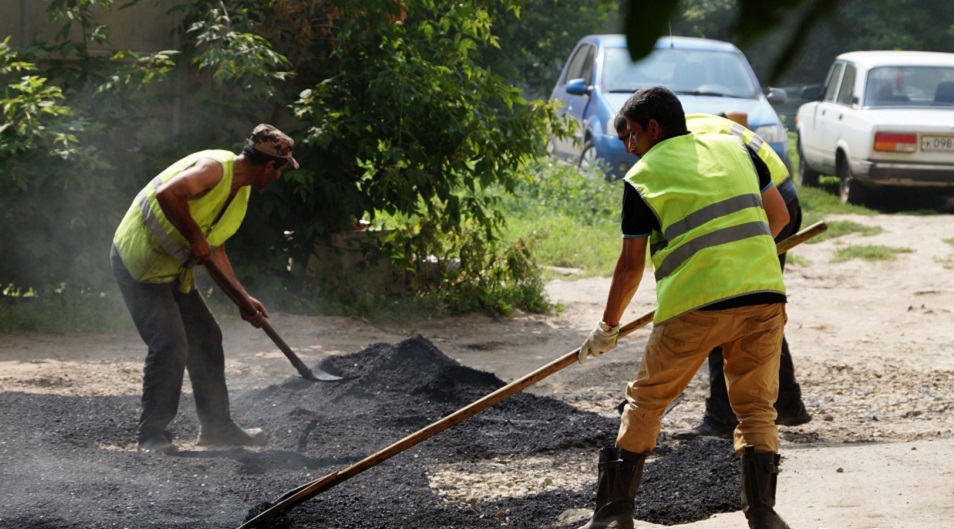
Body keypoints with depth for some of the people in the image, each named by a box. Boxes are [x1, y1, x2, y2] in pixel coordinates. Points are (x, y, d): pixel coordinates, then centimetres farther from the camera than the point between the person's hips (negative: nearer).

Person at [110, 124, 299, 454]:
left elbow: (215, 248, 17)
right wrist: (195, 238, -29)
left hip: (173, 270, 10)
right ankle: (152, 433, -2)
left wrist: (242, 297, 15)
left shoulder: (241, 191, 10)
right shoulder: (215, 167, -21)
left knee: (206, 339, 12)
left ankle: (217, 425, 23)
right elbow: (168, 194, -38)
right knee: (170, 345, -15)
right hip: (139, 261, -10)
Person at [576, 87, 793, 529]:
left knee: (645, 400, 13)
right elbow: (778, 215, 21)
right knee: (756, 406, 13)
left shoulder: (642, 177, 4)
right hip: (763, 296, 3)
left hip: (694, 304, -3)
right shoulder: (733, 148, 16)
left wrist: (607, 328, 18)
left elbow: (631, 266, 6)